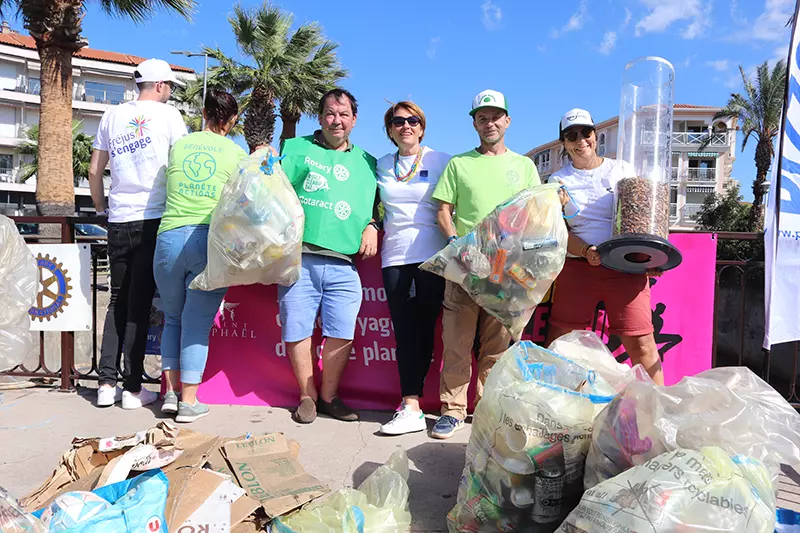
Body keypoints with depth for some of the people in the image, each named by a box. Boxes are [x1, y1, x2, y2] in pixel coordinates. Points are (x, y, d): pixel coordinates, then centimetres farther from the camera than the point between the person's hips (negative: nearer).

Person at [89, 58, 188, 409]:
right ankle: (133, 389, 4)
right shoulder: (167, 114, 0)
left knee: (118, 301, 13)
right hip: (152, 220, -4)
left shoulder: (112, 116, 12)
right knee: (139, 304, 0)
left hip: (118, 222, 4)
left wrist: (100, 207, 24)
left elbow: (94, 171, 13)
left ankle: (107, 384, 11)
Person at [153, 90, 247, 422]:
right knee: (197, 323, 3)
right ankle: (189, 402, 6)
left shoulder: (178, 146, 12)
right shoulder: (238, 155, 4)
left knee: (173, 318, 18)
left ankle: (171, 393, 17)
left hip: (169, 237, 2)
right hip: (211, 240, -2)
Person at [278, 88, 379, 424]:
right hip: (298, 257, -1)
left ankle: (329, 396, 20)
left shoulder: (366, 162, 19)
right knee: (297, 332, 1)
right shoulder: (296, 148, 14)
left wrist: (372, 226, 6)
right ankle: (307, 396, 20)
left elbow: (377, 205, 24)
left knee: (341, 334, 0)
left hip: (342, 264, 2)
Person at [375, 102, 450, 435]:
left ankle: (411, 404, 7)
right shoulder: (381, 166, 13)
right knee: (404, 332, -1)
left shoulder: (441, 161, 5)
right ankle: (412, 408, 0)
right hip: (395, 256, 3)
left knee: (424, 329, 0)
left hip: (432, 255, -3)